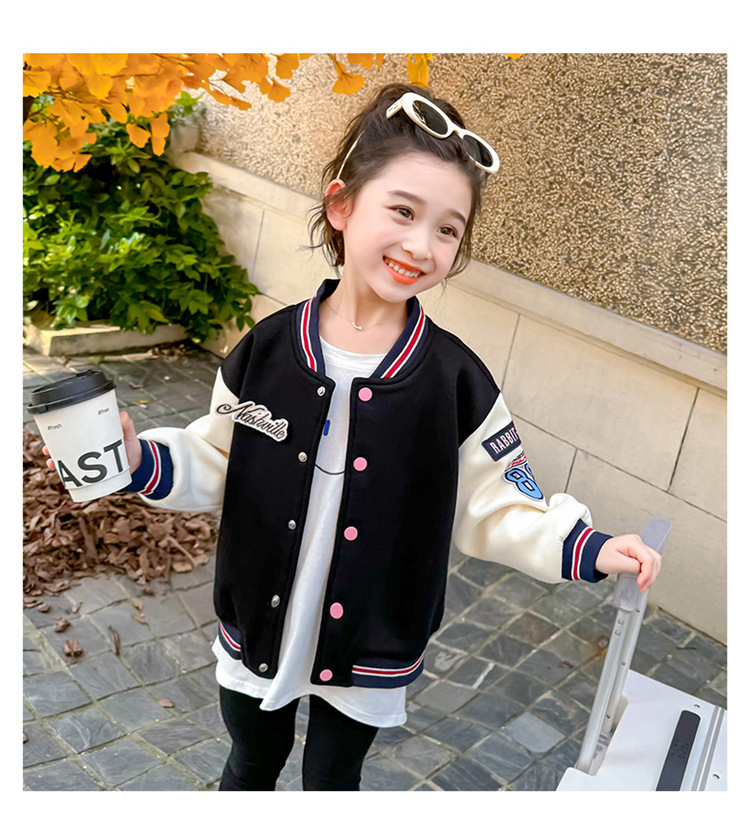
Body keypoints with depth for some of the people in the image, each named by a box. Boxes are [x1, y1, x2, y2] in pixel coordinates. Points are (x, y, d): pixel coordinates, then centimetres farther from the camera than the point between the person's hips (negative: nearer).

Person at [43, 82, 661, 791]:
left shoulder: (456, 382, -17)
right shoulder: (266, 349, -15)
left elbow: (495, 508, -10)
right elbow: (219, 465, -3)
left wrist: (588, 549, -22)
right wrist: (141, 460, -19)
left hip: (369, 654, -1)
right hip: (256, 633, 2)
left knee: (332, 781, 25)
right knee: (251, 764, 28)